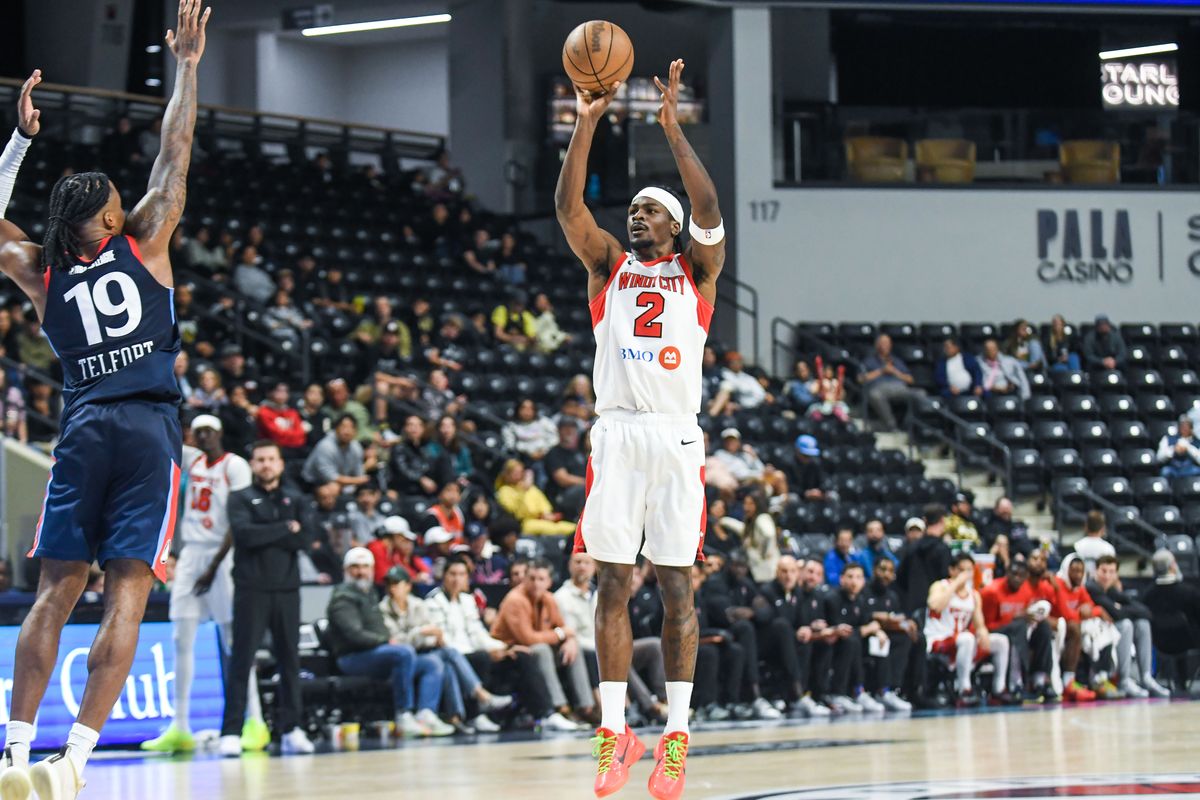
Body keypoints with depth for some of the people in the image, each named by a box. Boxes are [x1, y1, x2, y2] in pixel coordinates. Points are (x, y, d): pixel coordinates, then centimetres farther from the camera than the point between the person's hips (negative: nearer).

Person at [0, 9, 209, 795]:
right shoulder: (143, 242, 6)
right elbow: (176, 155, 10)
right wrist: (186, 67, 18)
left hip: (84, 428, 3)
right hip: (149, 430, -3)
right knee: (128, 595, -7)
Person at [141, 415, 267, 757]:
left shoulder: (235, 466, -8)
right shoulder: (192, 460, 12)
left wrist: (214, 567, -17)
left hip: (221, 555, -6)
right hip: (191, 553, 6)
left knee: (233, 640, -7)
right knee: (182, 641, 1)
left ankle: (254, 722, -4)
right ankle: (180, 728, 1)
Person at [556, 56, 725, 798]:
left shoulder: (696, 268, 10)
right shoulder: (609, 264, 14)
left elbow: (709, 208, -8)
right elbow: (568, 206, 0)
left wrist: (673, 128, -13)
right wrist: (587, 123, -8)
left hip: (676, 435, -2)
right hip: (617, 431, 2)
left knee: (677, 582, -1)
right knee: (614, 582, -1)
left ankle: (677, 733, -1)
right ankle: (614, 730, 2)